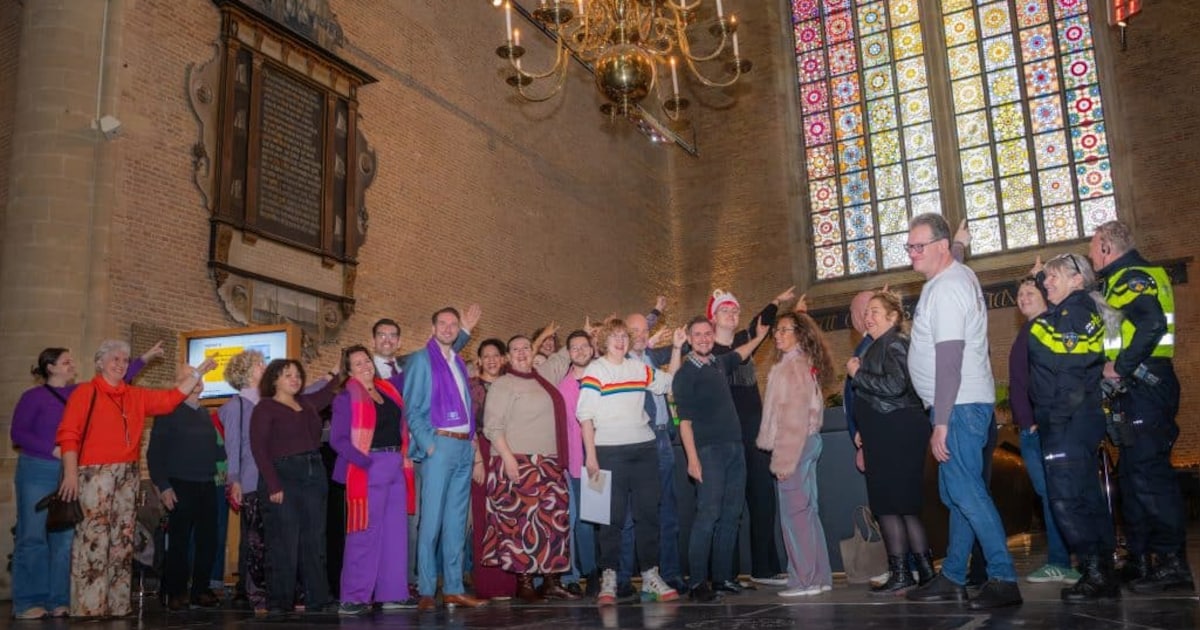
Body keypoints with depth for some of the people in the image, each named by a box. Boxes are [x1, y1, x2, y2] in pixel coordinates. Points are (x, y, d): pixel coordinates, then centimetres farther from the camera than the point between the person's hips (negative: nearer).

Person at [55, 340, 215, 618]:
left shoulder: (136, 396, 17)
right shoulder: (85, 392, -1)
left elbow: (171, 398, 18)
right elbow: (68, 435, -7)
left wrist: (197, 372, 12)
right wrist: (71, 473, -16)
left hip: (128, 475, 6)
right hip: (95, 473, -6)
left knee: (122, 542, 8)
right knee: (94, 541, -10)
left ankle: (118, 606, 13)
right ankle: (88, 609, -5)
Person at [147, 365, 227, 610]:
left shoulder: (205, 414, 15)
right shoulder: (169, 412, -3)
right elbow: (155, 453, -8)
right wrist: (163, 486, -13)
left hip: (206, 486, 6)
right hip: (180, 486, -6)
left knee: (208, 540, 6)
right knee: (179, 541, 0)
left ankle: (200, 591, 17)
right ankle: (177, 594, 10)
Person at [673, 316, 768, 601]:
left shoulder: (719, 363, 12)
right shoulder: (685, 373, -7)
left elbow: (738, 354, 38)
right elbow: (684, 420, -11)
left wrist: (759, 336, 42)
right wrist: (692, 460, -17)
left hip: (735, 448, 7)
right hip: (709, 450, -7)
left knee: (731, 513, 7)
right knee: (708, 514, -11)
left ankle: (723, 576, 15)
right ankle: (697, 582, -6)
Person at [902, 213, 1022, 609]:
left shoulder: (945, 289, -16)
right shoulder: (959, 273, 15)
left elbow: (949, 361, -22)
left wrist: (941, 422, -22)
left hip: (960, 406, -11)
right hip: (962, 404, 11)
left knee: (965, 492, -10)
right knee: (956, 494, 13)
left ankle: (1004, 580, -4)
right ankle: (953, 579, 21)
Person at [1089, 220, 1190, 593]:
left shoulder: (1133, 277, -10)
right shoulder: (1125, 279, 21)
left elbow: (1152, 325, -26)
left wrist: (1121, 367, -20)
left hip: (1143, 386, -11)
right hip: (1138, 389, 11)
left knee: (1146, 471, -11)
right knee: (1136, 472, 13)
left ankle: (1172, 564, -7)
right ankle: (1144, 560, 20)